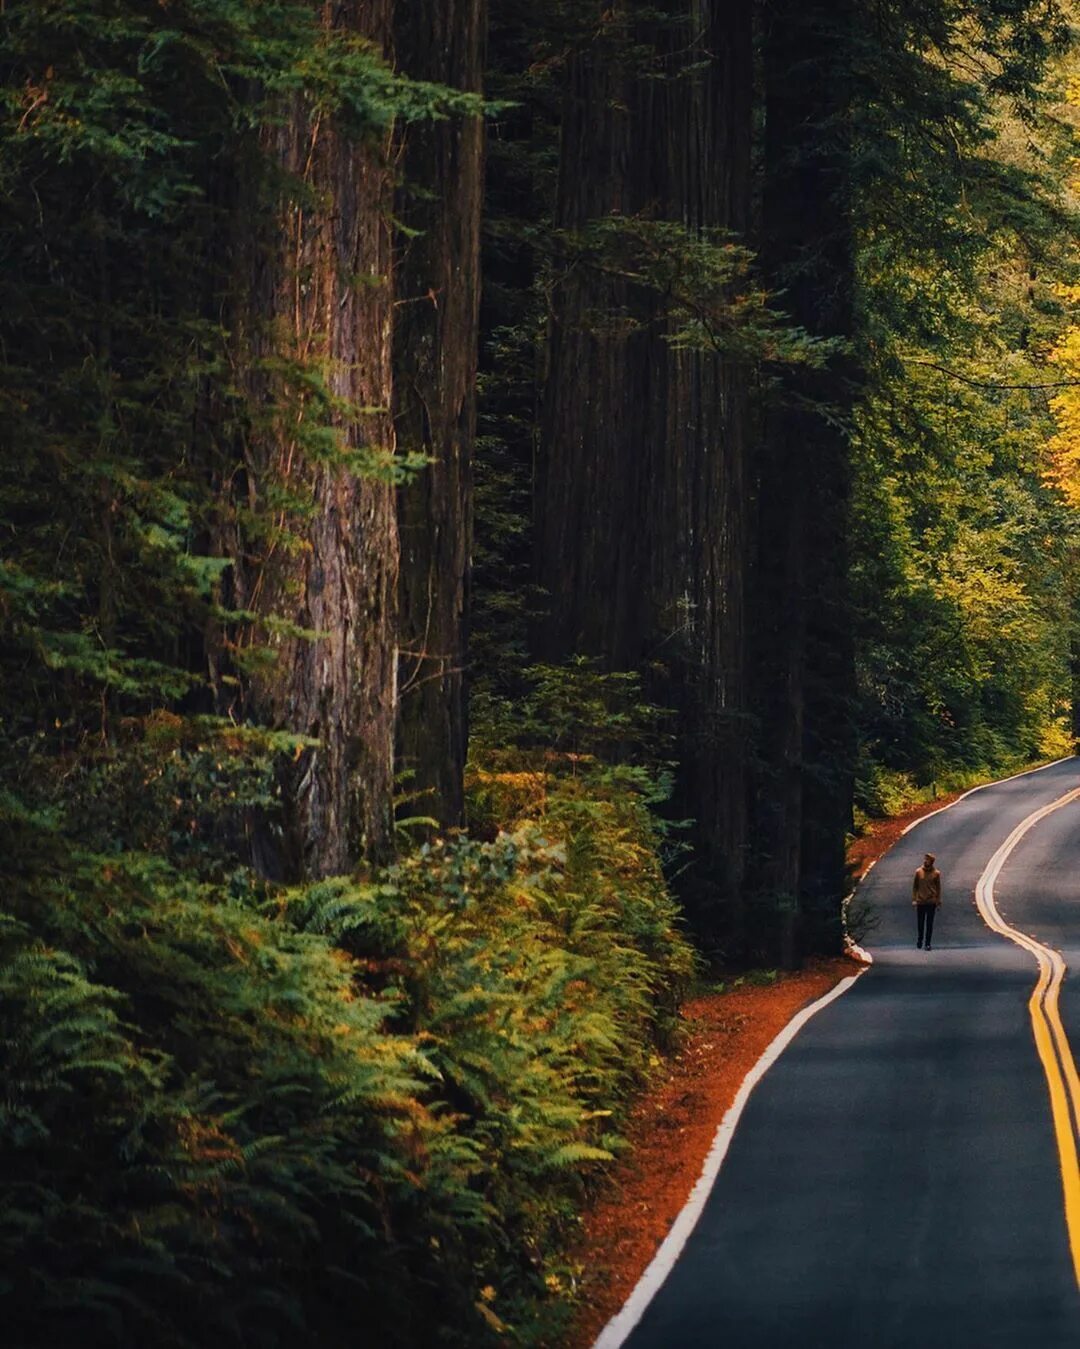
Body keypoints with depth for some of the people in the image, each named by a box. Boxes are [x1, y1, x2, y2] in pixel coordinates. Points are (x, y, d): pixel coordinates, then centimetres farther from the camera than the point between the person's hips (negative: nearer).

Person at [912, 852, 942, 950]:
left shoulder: (936, 873, -1)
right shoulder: (918, 871, 1)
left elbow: (938, 888, 3)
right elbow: (915, 886, 5)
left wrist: (938, 902, 1)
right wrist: (914, 899, -2)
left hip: (931, 902, -1)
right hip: (920, 902, 1)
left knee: (929, 924, 2)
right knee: (920, 923, 8)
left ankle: (928, 943, 9)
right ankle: (920, 939, 30)